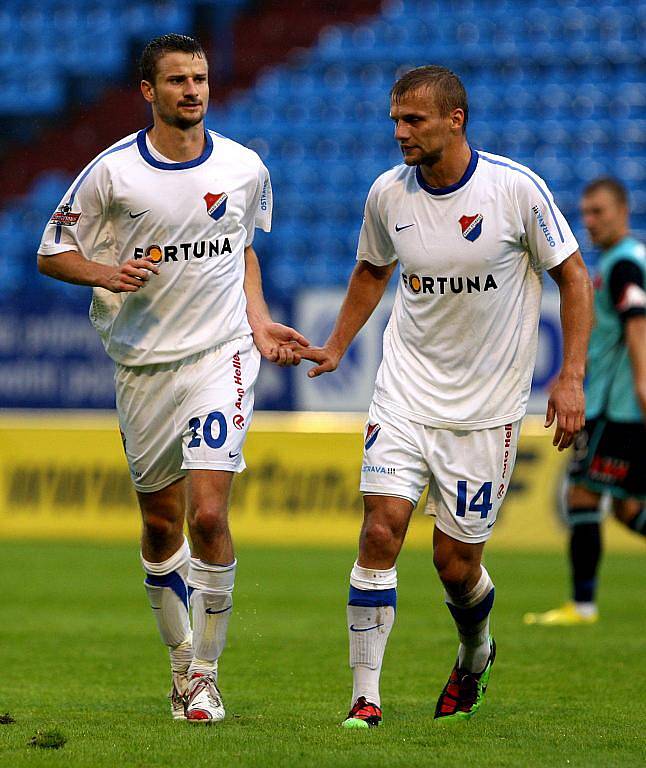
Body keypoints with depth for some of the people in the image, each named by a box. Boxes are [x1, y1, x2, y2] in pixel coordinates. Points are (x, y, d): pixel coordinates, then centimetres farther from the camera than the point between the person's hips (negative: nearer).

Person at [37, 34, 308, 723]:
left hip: (221, 355, 0)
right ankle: (181, 658, 29)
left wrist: (258, 323, 10)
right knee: (161, 525, 9)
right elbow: (51, 253, 1)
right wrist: (106, 273, -18)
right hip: (143, 362, 0)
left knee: (208, 516, -14)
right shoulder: (111, 172, -6)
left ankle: (205, 673, -2)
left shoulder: (244, 168, 1)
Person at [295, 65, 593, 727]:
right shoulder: (387, 194, -2)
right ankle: (366, 698, -9)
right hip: (405, 392, 2)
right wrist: (336, 345, 11)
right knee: (381, 530, -15)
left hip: (486, 407, -2)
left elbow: (572, 275, -2)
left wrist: (571, 378, -8)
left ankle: (475, 654, 35)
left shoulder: (516, 188, -12)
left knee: (455, 564, 1)